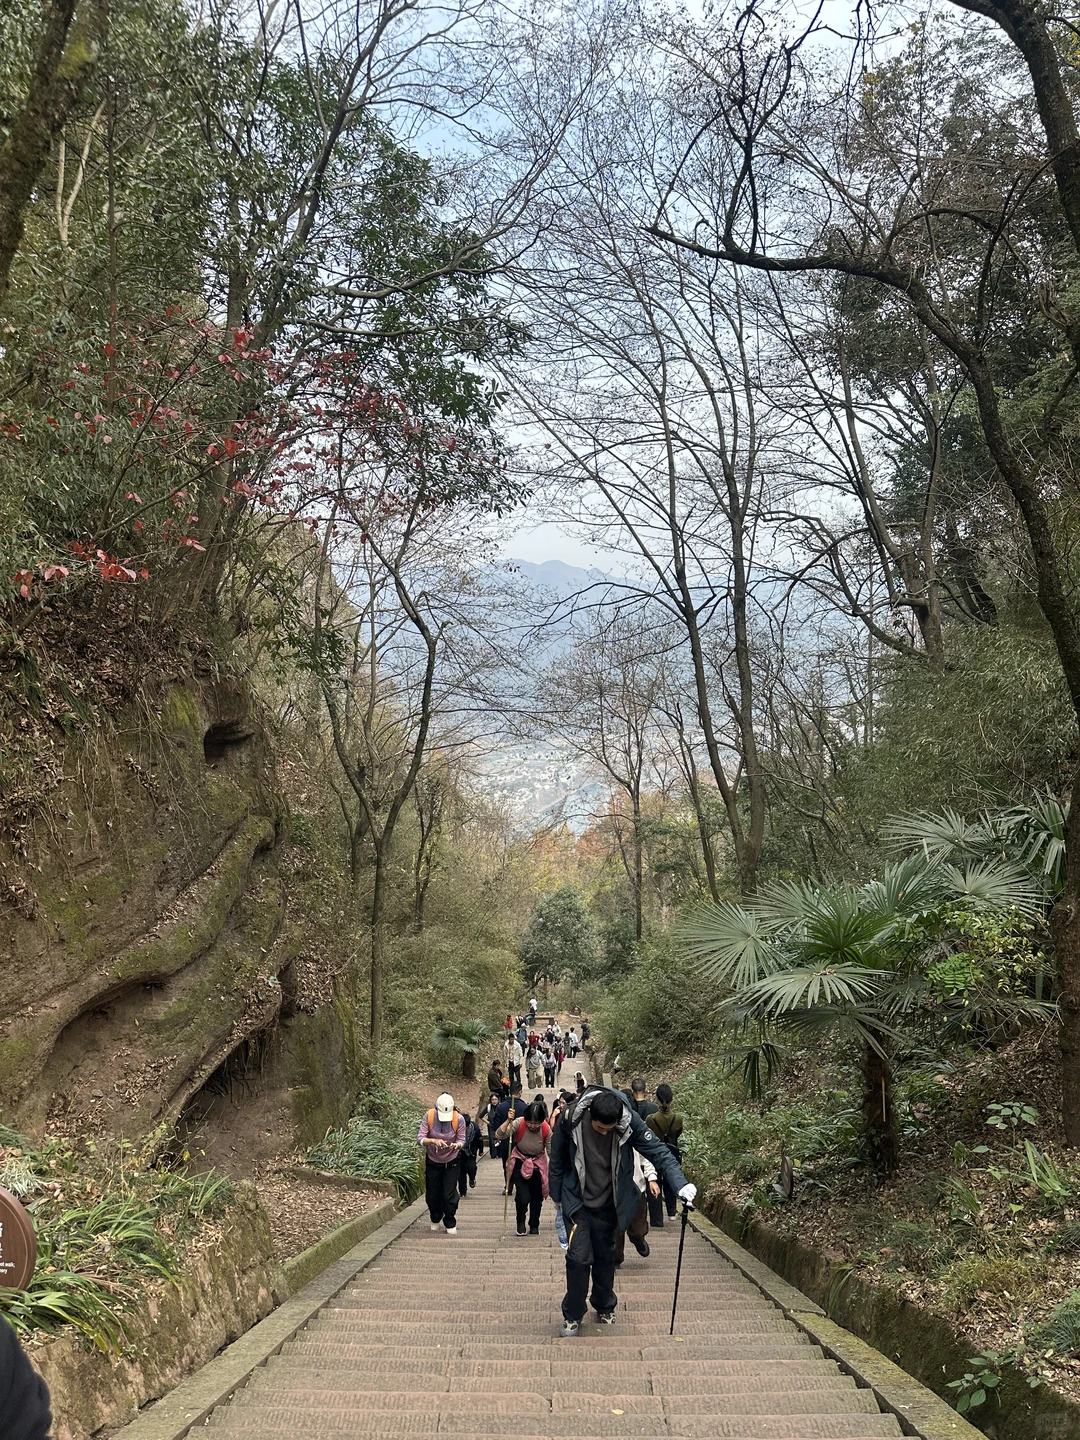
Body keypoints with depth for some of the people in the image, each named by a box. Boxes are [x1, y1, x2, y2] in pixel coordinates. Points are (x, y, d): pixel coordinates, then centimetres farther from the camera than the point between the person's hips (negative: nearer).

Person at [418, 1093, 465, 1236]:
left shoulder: (459, 1119, -20)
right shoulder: (429, 1116, -21)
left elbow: (461, 1140, -11)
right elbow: (420, 1139, -22)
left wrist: (455, 1145, -34)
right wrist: (433, 1141, -41)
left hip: (451, 1162, -1)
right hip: (432, 1160, 1)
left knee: (449, 1194, -1)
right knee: (432, 1194, 12)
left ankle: (450, 1224, 19)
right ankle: (435, 1220, 38)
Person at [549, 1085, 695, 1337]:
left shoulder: (629, 1121, -21)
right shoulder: (570, 1118, -22)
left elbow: (658, 1151, -20)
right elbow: (558, 1159, -6)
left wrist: (680, 1184, -33)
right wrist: (557, 1195, 4)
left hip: (609, 1204, 1)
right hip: (577, 1203, -1)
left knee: (606, 1258, 14)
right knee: (579, 1257, -6)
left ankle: (604, 1308, 36)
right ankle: (572, 1316, 12)